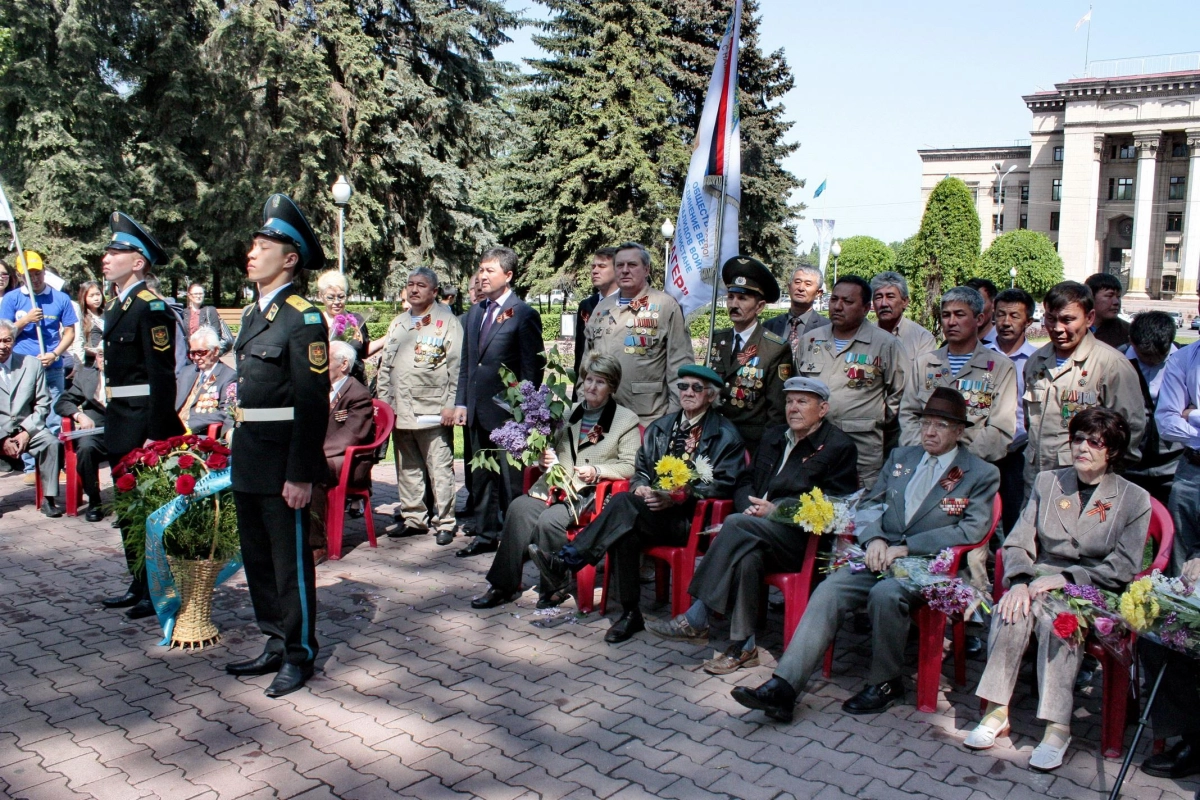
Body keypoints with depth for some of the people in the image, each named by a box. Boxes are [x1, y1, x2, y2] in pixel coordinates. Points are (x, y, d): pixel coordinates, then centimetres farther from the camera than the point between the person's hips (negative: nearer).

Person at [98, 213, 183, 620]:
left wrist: (156, 434, -22)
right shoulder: (116, 306, 13)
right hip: (120, 423, 10)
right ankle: (139, 585, 28)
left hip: (144, 421, -9)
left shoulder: (151, 307, -15)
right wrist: (112, 422, 15)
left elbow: (162, 376, -19)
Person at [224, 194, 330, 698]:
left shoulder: (303, 319, -14)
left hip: (282, 458, -9)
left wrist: (301, 475, -20)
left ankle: (299, 654, 17)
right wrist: (239, 452, 16)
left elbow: (314, 403, -18)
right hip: (248, 453, 9)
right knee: (257, 556, 16)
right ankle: (275, 644, 31)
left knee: (290, 559, 3)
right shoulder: (253, 313, 13)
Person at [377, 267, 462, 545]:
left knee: (440, 469, -3)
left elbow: (456, 365, -7)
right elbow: (386, 365, 20)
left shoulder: (446, 321, -2)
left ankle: (444, 522, 5)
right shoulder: (399, 323, 18)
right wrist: (383, 401, 13)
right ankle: (414, 517, 23)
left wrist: (451, 404, -13)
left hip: (433, 411, -6)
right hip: (400, 411, 6)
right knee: (407, 468, 13)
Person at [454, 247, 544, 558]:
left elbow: (532, 367, -10)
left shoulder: (524, 315, -9)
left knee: (511, 480, 2)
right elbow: (467, 362, 17)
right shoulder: (475, 313, 14)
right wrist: (461, 401, 9)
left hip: (507, 412, -7)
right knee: (481, 477, 15)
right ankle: (486, 535, 27)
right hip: (477, 410, 8)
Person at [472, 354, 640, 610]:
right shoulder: (570, 412, 21)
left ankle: (555, 585, -8)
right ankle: (504, 585, -17)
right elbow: (553, 450, 29)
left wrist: (597, 472, -18)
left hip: (591, 493, -5)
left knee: (550, 520, -31)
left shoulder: (627, 420, 4)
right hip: (555, 486, 5)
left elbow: (630, 466, -4)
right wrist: (546, 458, 6)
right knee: (519, 508, -24)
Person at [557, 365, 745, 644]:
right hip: (652, 510, 5)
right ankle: (630, 612, -19)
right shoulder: (660, 428, 22)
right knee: (625, 531, -30)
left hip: (691, 518, -5)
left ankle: (576, 555, -24)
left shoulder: (725, 435, 5)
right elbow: (640, 469, 23)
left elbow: (722, 484, -5)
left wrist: (676, 497, -16)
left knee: (624, 503, -31)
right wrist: (640, 488, -3)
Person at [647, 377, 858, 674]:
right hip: (759, 532, 6)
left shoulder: (839, 447, 2)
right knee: (747, 555, -27)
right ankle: (742, 647, -20)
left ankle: (696, 620, -24)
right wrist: (749, 506, -2)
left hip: (800, 536, -6)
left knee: (736, 525, -29)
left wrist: (775, 510, -16)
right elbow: (745, 480, 22)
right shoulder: (774, 437, 23)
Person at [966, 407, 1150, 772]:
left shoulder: (1134, 499, 3)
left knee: (1056, 618, -36)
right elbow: (1017, 543, 5)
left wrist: (1065, 578, -18)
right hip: (1039, 581, 3)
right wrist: (1019, 581, -16)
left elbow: (1123, 568, -4)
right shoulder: (1046, 482, 12)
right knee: (1012, 610, -32)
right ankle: (997, 712, -29)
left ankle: (1057, 727, -33)